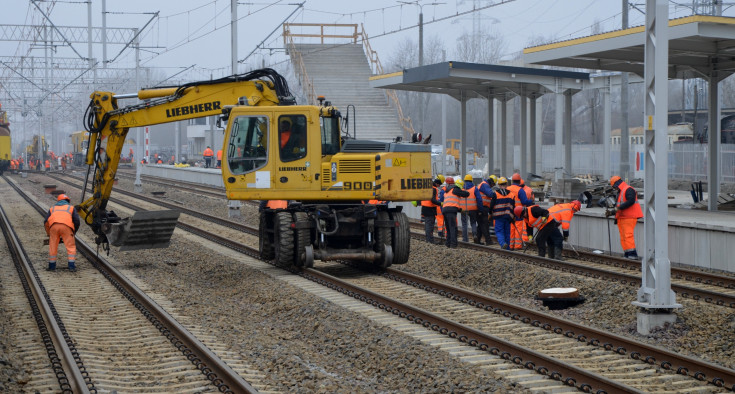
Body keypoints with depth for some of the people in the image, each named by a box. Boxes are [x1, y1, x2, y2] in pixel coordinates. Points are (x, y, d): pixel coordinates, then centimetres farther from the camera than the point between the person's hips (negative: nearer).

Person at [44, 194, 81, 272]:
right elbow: (77, 221, 17)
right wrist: (74, 232, 28)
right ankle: (71, 266, -6)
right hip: (66, 226, -2)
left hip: (53, 225, 2)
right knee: (71, 246, 1)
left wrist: (49, 234, 33)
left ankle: (51, 266, 14)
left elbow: (46, 221, 24)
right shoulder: (71, 207, 28)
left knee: (53, 246, 12)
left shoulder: (52, 208, 32)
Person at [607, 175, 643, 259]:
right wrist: (611, 212, 16)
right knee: (623, 237, 4)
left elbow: (631, 201, -23)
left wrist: (619, 208, -21)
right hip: (621, 218, 10)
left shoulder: (628, 190, -8)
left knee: (628, 235, -16)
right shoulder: (620, 192, 25)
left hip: (629, 217, -10)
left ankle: (633, 254, -19)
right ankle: (627, 255, 4)